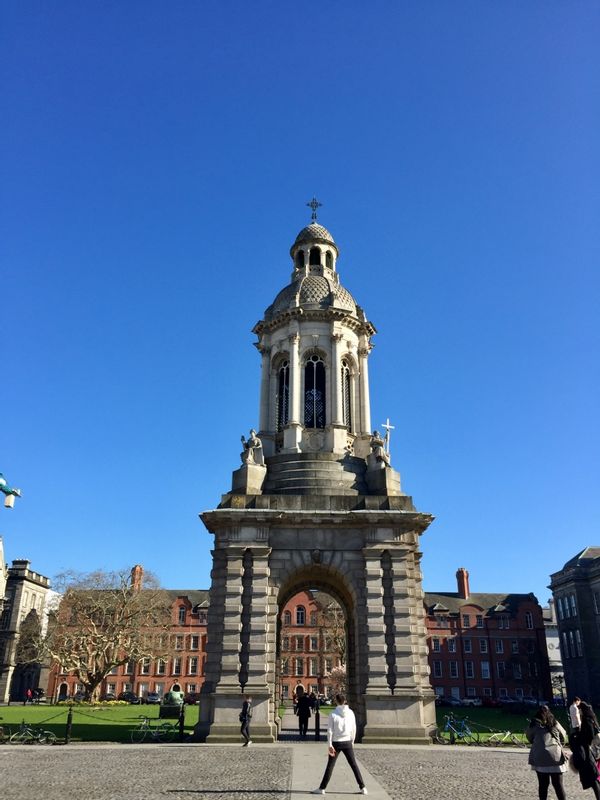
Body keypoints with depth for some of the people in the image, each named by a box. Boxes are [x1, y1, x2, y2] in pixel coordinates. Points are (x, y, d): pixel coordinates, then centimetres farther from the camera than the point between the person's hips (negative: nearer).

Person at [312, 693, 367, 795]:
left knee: (330, 766, 8)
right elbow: (354, 729, 3)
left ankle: (322, 788, 12)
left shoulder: (333, 714, -10)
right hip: (347, 742, 2)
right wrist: (352, 741, 15)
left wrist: (329, 745, -7)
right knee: (354, 765, 11)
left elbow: (330, 730, -10)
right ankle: (363, 788, 9)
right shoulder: (350, 712, -3)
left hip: (336, 742, -2)